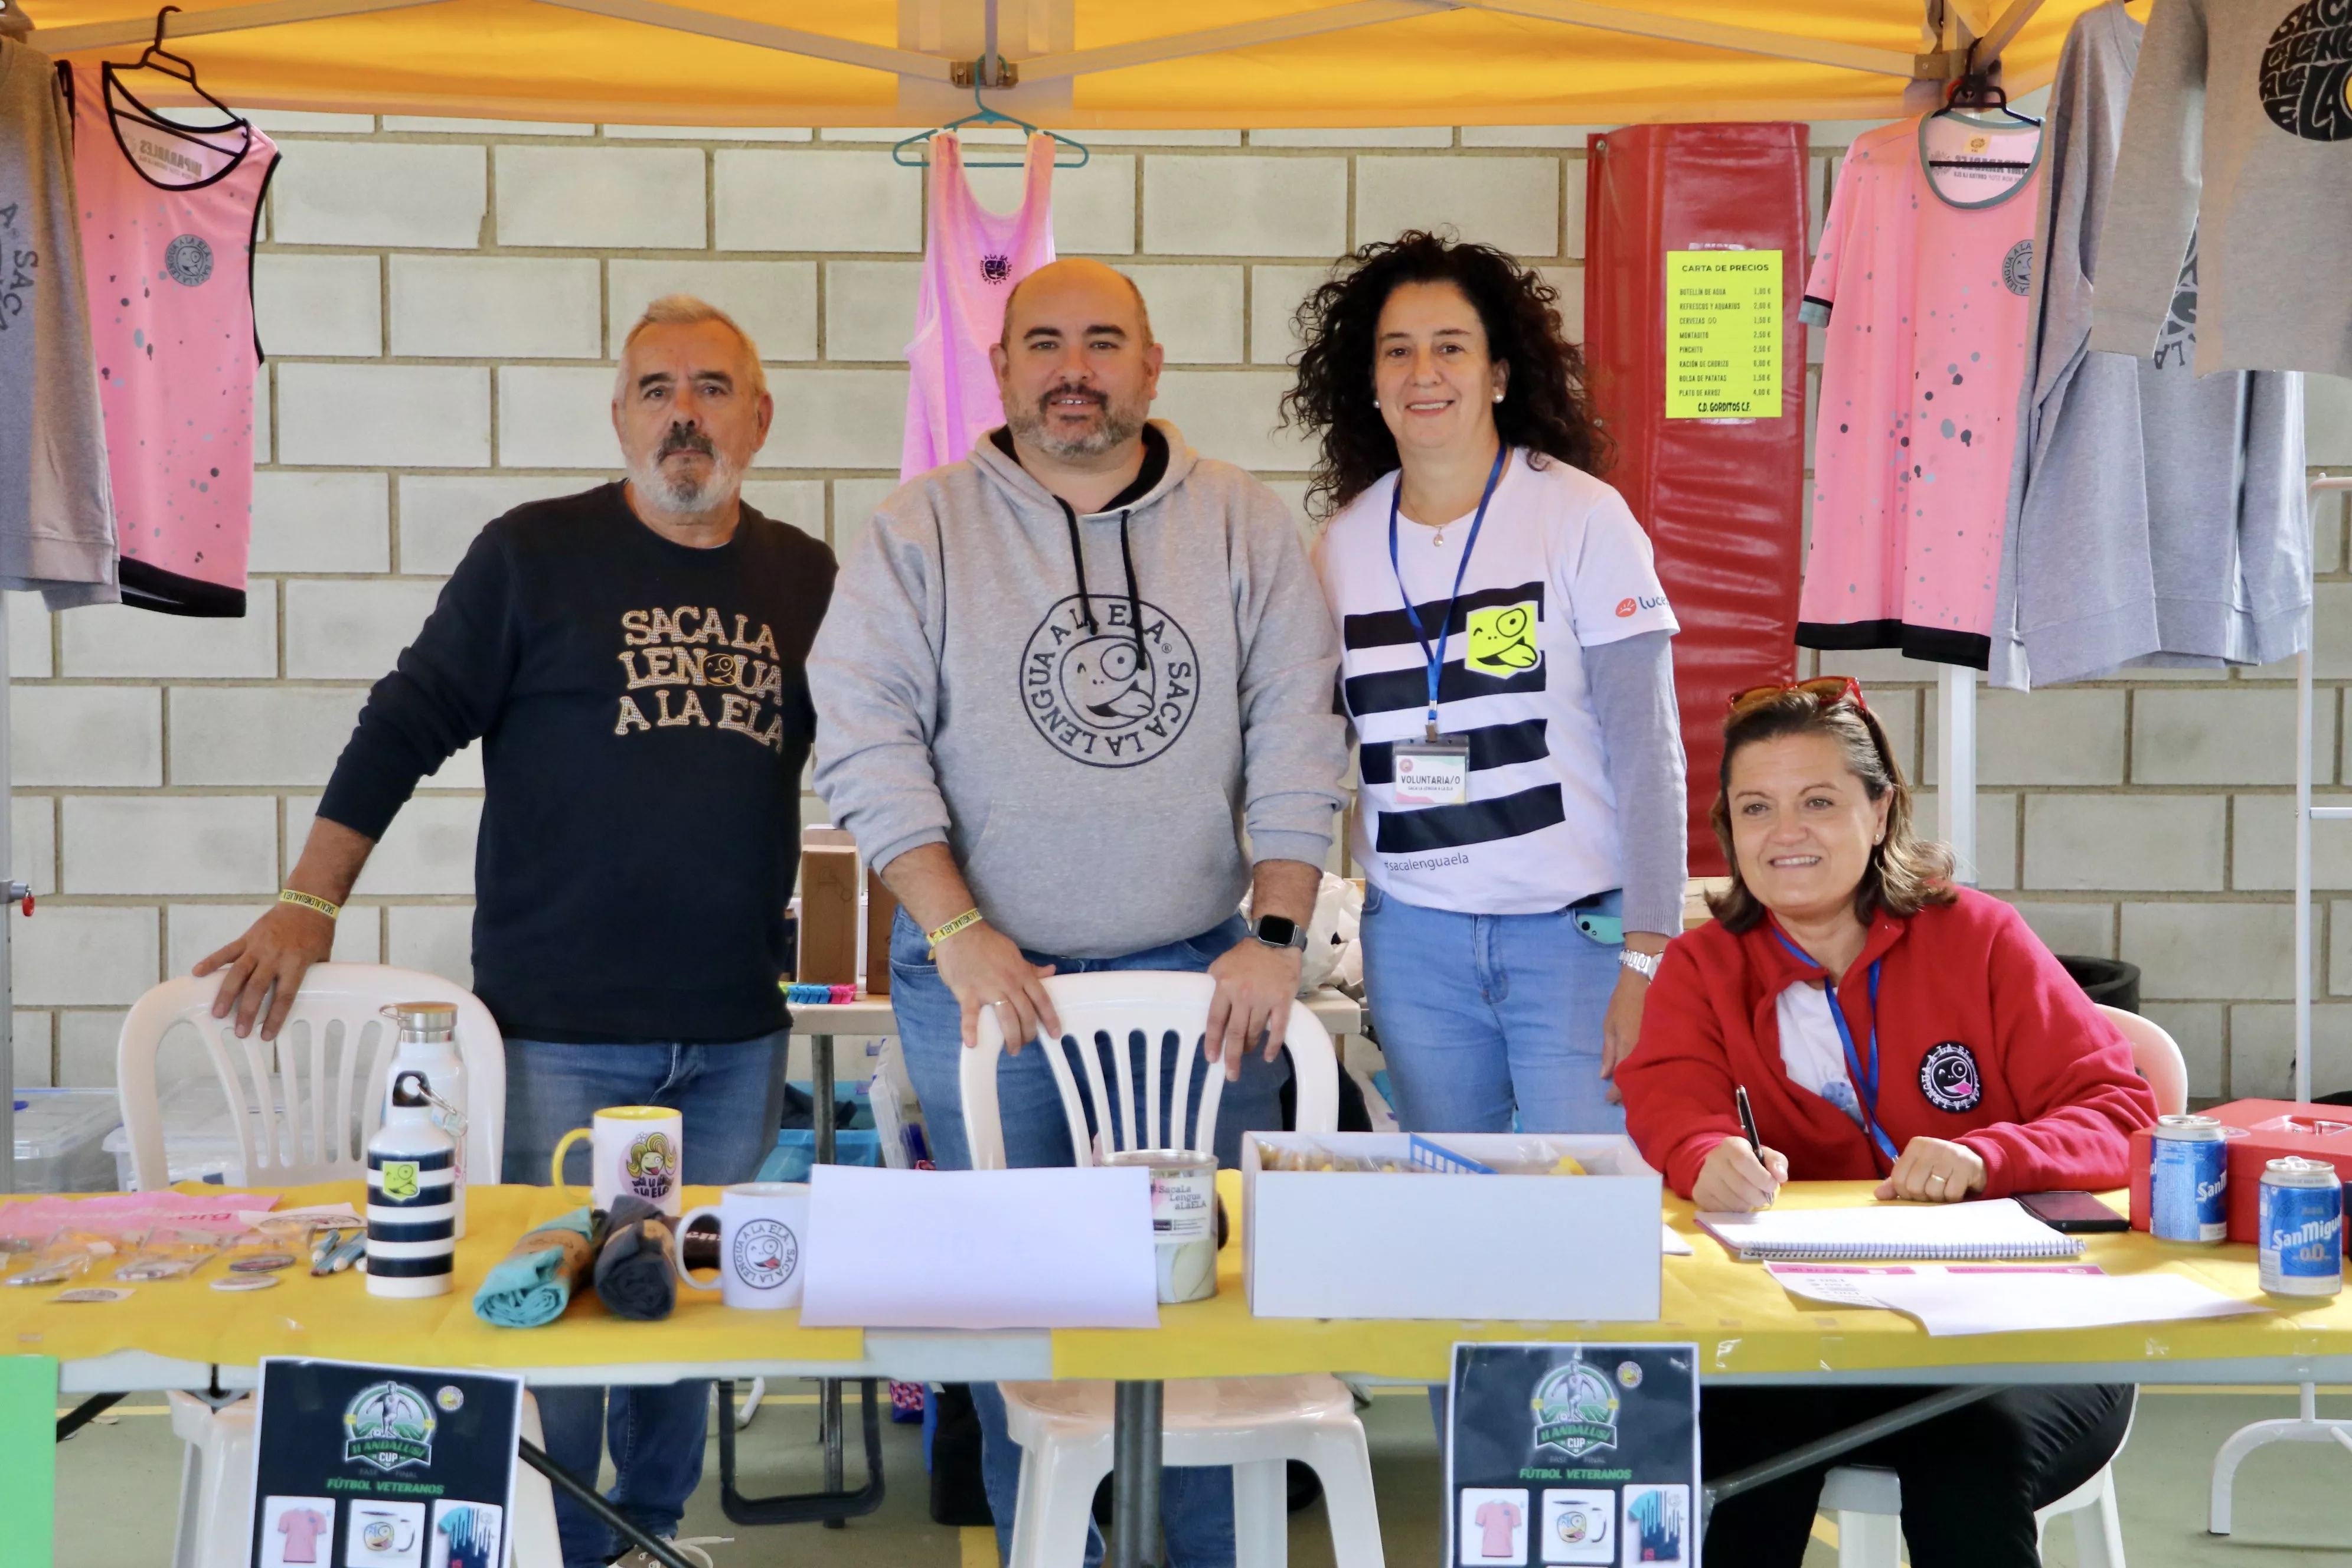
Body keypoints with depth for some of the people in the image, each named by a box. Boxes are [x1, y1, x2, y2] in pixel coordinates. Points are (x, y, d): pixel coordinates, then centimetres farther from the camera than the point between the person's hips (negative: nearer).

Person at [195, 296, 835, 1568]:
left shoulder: (806, 579, 9)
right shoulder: (535, 554, -1)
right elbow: (409, 723, -2)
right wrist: (309, 903, -6)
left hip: (734, 1033, 4)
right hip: (559, 1028, -3)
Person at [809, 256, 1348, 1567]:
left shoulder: (1245, 526, 5)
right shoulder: (922, 533, 2)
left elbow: (1297, 735, 2)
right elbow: (868, 744, -4)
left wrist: (1275, 934, -6)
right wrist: (961, 932, -12)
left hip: (1203, 975, 1)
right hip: (990, 979, 0)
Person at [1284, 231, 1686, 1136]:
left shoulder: (1583, 518, -5)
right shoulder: (1345, 544, 6)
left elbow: (1648, 752, -7)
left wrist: (1647, 957, -12)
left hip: (1574, 927, -3)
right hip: (1412, 934, 4)